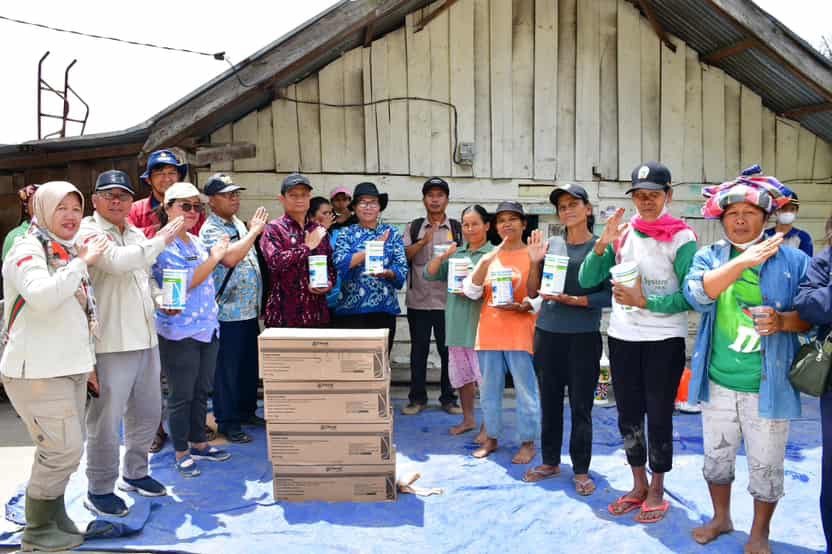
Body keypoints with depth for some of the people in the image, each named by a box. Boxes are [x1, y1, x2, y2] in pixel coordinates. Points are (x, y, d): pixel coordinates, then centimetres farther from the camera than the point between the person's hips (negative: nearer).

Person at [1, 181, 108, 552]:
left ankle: (54, 518, 31)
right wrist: (82, 261, -25)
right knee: (63, 450, -6)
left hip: (68, 367, 9)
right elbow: (41, 296, -33)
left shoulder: (68, 252, 14)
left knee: (66, 450, 16)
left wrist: (88, 362, 18)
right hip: (38, 371, -9)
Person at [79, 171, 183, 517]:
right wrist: (161, 240, -17)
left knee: (147, 412, 17)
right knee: (106, 420, 0)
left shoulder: (137, 236, 16)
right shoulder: (88, 234, -8)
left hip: (145, 339, 8)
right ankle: (99, 490, 15)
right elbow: (118, 262, -26)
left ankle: (134, 473, 34)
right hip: (111, 343, -8)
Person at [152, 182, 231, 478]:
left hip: (207, 328, 8)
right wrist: (214, 258, -15)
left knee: (201, 391, 17)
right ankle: (181, 452, 18)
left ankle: (198, 443, 31)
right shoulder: (163, 245, -12)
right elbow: (183, 284, -19)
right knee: (181, 395, 5)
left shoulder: (196, 242, 11)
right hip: (179, 331, -7)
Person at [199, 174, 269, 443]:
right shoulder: (210, 230, -12)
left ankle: (246, 412, 30)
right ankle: (226, 422, 12)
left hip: (250, 310, 8)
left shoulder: (239, 224, 14)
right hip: (227, 312, -8)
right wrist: (255, 231, -19)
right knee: (227, 369, 2)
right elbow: (230, 258, -29)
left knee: (250, 365, 16)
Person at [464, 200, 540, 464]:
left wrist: (522, 306, -20)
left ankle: (528, 443, 14)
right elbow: (471, 292, 1)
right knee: (489, 390, 12)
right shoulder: (488, 257, 11)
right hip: (489, 334, 4)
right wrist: (485, 262, -11)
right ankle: (491, 438, 26)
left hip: (520, 335, -4)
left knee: (526, 391, 1)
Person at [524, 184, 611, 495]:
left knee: (581, 405, 3)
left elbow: (608, 296, -8)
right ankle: (550, 461, 28)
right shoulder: (551, 245, 7)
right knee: (549, 401, 12)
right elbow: (532, 292, 8)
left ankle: (581, 470, 17)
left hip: (584, 337, -4)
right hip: (547, 333, 4)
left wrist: (570, 300, -17)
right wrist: (535, 262, -5)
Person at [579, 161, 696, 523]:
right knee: (628, 414, 13)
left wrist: (644, 301, -19)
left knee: (659, 415, 6)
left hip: (665, 340, -4)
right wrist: (602, 244, -14)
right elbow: (587, 281, -1)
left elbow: (691, 297, -12)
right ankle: (639, 486, 30)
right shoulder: (622, 233, 3)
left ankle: (657, 491, 24)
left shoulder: (681, 238, -9)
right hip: (622, 337, 4)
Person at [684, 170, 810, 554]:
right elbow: (696, 295, -18)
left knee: (765, 467, 11)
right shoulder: (709, 256, 1)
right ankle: (721, 518, 41)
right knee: (716, 458, 18)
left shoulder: (792, 259, -4)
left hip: (767, 387, -2)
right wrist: (743, 262, -26)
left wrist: (782, 321, -23)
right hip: (718, 383, 2)